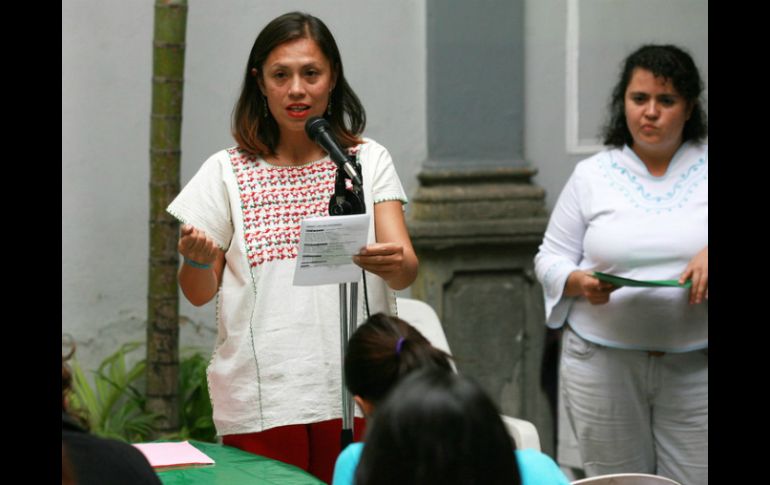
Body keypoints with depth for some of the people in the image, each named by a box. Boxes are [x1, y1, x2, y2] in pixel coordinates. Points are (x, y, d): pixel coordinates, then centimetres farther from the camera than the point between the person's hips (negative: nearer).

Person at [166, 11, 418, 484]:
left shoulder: (368, 160, 5)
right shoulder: (227, 173, 5)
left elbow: (406, 271, -6)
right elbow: (200, 293, 7)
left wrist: (394, 264, -29)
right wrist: (198, 260, -15)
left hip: (356, 394, 0)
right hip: (260, 400, 0)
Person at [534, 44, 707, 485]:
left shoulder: (704, 169, 5)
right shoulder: (592, 175, 7)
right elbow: (551, 257, 9)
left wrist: (711, 254, -18)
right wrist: (579, 281, -13)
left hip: (695, 366, -1)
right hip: (604, 363, 1)